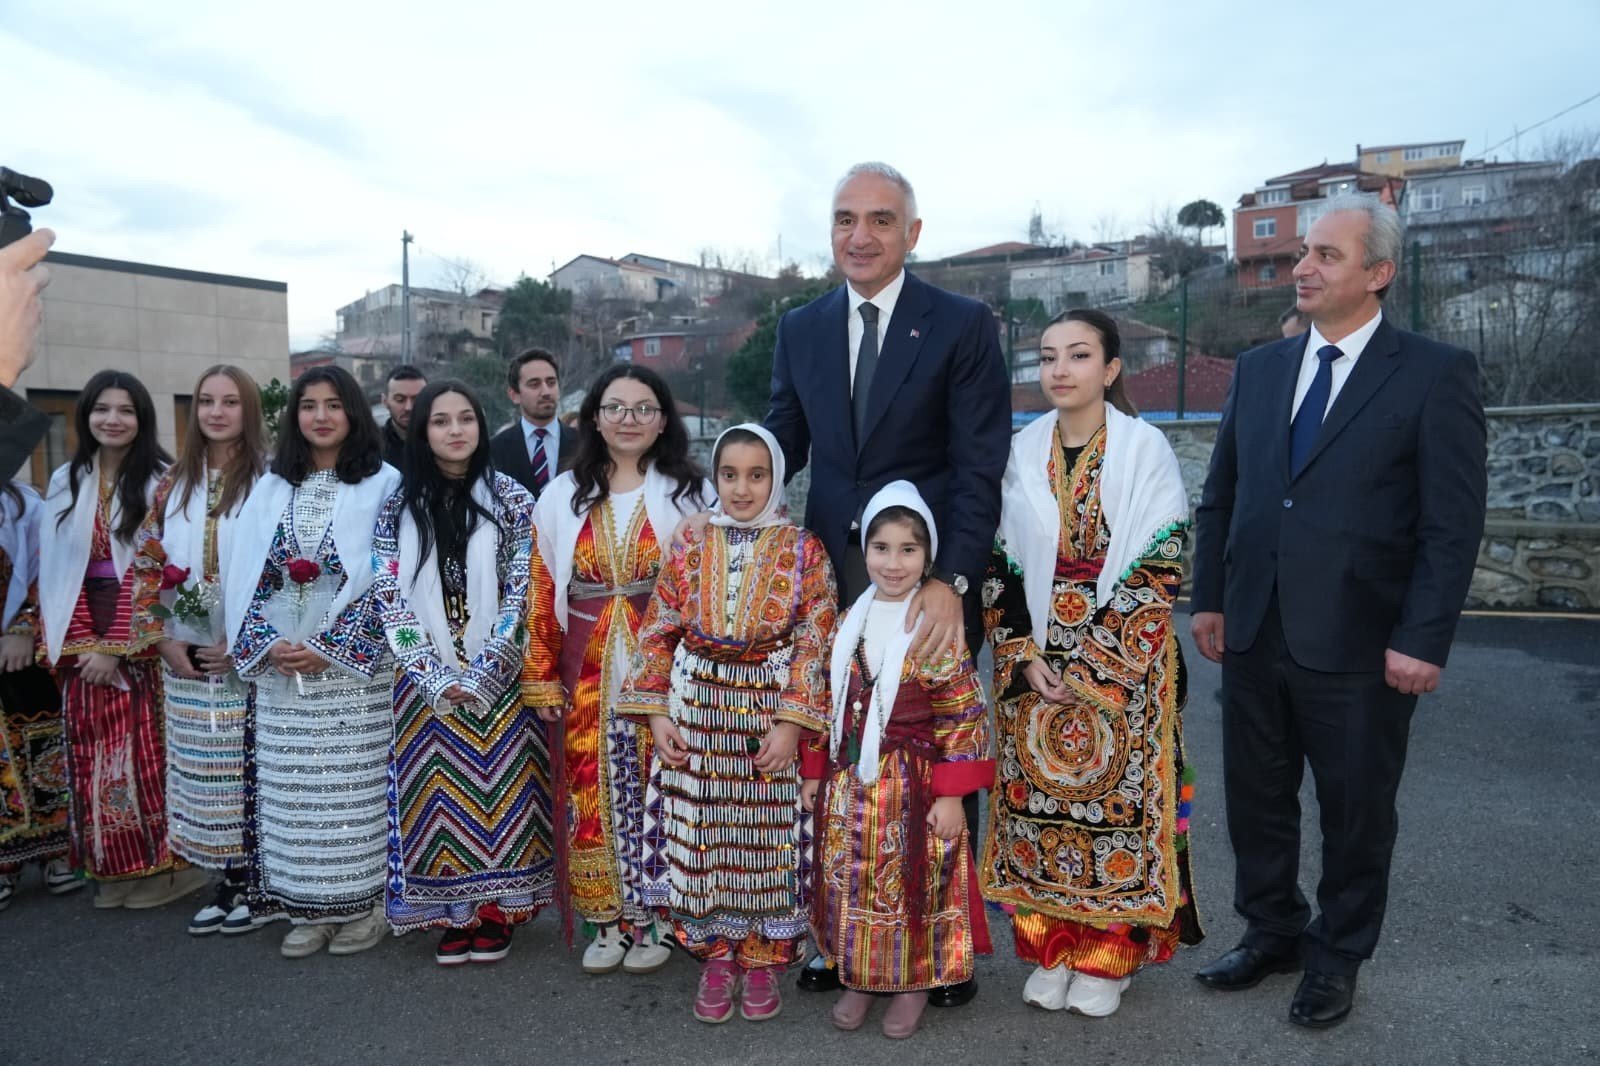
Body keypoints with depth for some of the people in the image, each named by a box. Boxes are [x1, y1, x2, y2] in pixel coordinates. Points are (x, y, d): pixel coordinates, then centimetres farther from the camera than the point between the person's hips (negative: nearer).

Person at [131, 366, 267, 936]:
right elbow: (147, 564, 11)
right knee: (201, 771, 9)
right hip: (186, 657, 5)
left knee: (250, 768, 0)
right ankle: (226, 884, 22)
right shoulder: (174, 482, 9)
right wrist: (163, 638, 1)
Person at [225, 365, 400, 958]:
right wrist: (266, 644, -5)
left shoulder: (384, 485, -1)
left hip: (355, 669, -4)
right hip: (278, 669, 4)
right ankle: (308, 910, 19)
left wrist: (331, 647, -13)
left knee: (355, 790, 0)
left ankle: (363, 905, 14)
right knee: (290, 794, 6)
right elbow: (246, 576, 10)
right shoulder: (272, 488, 11)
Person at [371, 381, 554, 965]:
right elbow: (388, 595, -2)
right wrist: (436, 675, -11)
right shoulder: (399, 506, 3)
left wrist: (480, 674, -13)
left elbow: (523, 591, -6)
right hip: (426, 683, 2)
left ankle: (496, 910, 19)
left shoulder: (511, 499, -1)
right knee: (440, 798, 6)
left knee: (501, 791, 3)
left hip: (499, 681, -1)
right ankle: (453, 915, 21)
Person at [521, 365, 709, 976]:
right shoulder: (564, 496, 6)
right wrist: (542, 679, 3)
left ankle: (653, 918, 21)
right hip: (588, 678, 2)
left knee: (656, 790, 4)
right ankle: (607, 920, 23)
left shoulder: (689, 495, 0)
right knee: (592, 793, 7)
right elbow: (542, 592, 6)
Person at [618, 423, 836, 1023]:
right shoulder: (691, 546, 4)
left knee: (767, 836, 7)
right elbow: (657, 633, 4)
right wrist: (657, 714, -3)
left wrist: (792, 724, -13)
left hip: (772, 709, -2)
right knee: (702, 835, 7)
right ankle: (716, 957, 24)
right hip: (697, 708, 2)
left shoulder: (803, 549, -2)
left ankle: (762, 960, 24)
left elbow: (814, 643, -6)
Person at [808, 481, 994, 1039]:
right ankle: (857, 977, 33)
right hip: (850, 783, 4)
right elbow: (829, 703, 9)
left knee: (912, 884, 9)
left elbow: (963, 718, -11)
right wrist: (814, 773, 9)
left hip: (913, 784, -4)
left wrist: (951, 796, -13)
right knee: (850, 882, 13)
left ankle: (914, 983, 30)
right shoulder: (849, 621, 2)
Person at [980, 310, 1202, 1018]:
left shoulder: (1146, 448, -5)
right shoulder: (1022, 453, 4)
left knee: (1118, 804, 3)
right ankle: (1050, 951, 24)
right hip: (1032, 660, 3)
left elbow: (1161, 566, -8)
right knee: (1037, 800, 7)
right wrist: (1026, 656, -6)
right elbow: (999, 564, 4)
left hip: (1122, 662, -3)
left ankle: (1108, 957, 22)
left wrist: (1094, 656, -13)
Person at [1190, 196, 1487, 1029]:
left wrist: (1422, 640, -14)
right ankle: (1271, 933, 36)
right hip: (1254, 635, 5)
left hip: (1357, 645, -4)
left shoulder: (1435, 374, -6)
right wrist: (1210, 598, 6)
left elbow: (1453, 523, -10)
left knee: (1356, 810, 12)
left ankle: (1336, 958, 33)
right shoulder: (1258, 368, 9)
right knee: (1256, 797, 15)